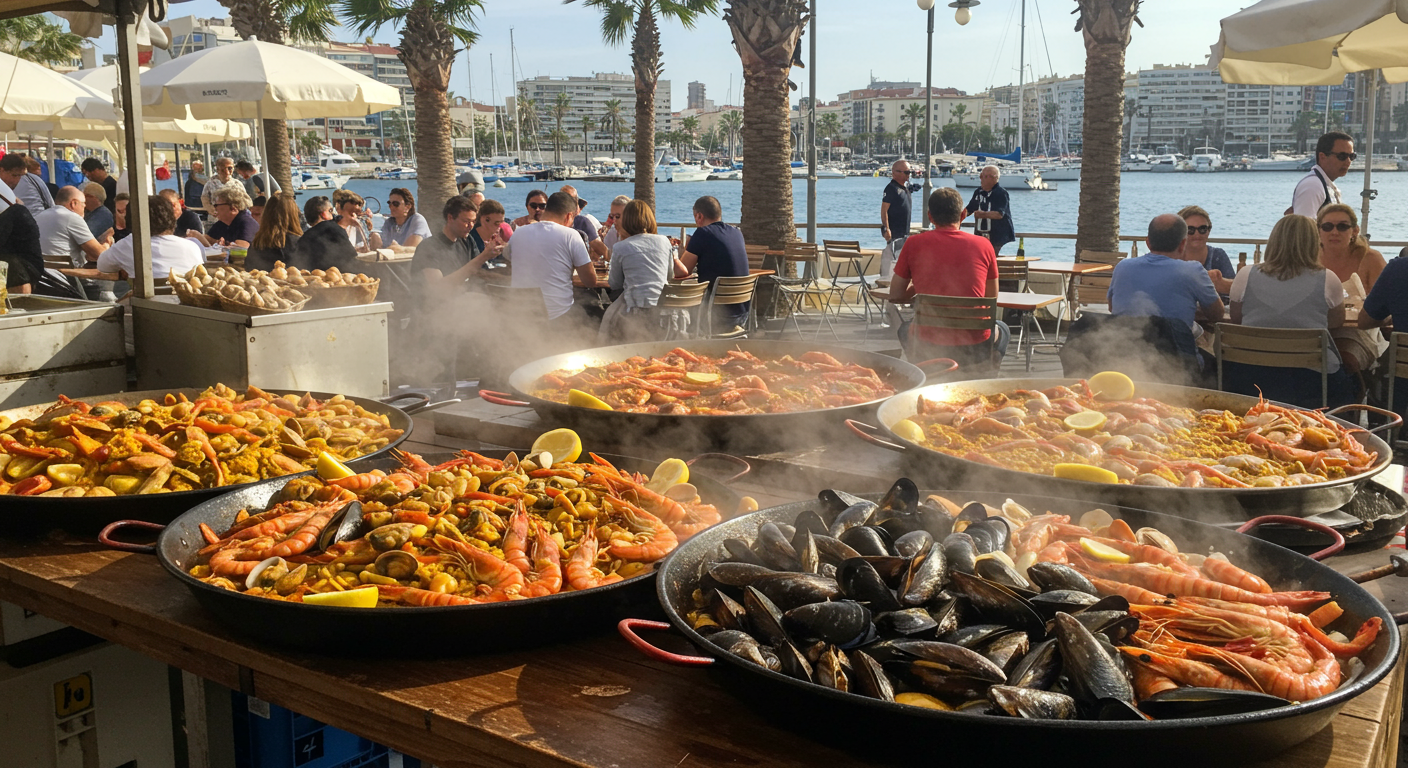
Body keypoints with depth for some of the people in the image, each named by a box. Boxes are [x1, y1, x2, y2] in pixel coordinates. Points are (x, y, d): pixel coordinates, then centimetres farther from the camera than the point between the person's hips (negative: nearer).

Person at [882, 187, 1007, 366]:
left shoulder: (913, 244, -4)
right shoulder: (983, 245, -3)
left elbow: (895, 296, 5)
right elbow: (992, 297, 10)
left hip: (930, 346, 0)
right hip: (976, 348, 0)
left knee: (905, 328, 36)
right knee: (1002, 329, 36)